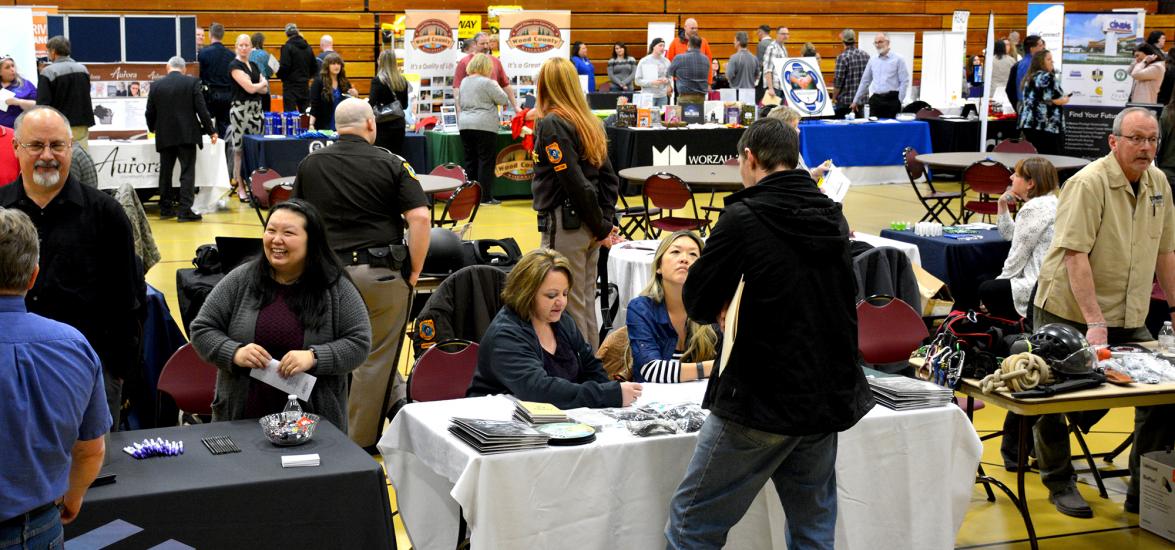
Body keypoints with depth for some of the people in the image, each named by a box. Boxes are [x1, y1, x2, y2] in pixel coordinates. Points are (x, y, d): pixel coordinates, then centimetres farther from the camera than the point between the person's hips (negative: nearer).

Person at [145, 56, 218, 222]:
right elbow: (201, 109, -6)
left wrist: (153, 128, 28)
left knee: (165, 172, 13)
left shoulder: (156, 85, 4)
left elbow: (150, 113, 9)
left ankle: (165, 208, 18)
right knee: (187, 173, -2)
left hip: (164, 136, 3)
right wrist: (211, 130, 3)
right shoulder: (192, 82, -4)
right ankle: (185, 210, -8)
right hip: (187, 135, -3)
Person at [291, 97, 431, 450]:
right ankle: (360, 440, 16)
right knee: (374, 357, 8)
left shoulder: (309, 165, 8)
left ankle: (396, 401, 12)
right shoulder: (391, 163, -1)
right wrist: (414, 272, -2)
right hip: (382, 272, -2)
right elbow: (420, 217, -10)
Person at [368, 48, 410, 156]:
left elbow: (371, 104, -15)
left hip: (384, 125, -5)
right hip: (399, 125, 5)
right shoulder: (402, 81, 6)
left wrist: (365, 102, 5)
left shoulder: (378, 80, -10)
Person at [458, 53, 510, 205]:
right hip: (484, 125, -7)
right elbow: (504, 100, -5)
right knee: (486, 161, -2)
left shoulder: (464, 82, 12)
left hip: (465, 124, 7)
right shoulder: (487, 83, -10)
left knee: (470, 161, 11)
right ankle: (485, 196, -3)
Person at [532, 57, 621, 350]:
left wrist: (601, 226, -9)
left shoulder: (551, 124, -13)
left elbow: (575, 182, -17)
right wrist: (605, 220, 6)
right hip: (588, 227, 8)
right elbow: (609, 177, 11)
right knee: (586, 304, 16)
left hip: (564, 226, -8)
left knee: (570, 307, -2)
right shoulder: (588, 121, 12)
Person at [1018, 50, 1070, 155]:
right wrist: (1064, 100, 4)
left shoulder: (1029, 78, 17)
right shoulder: (1047, 77, -8)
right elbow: (1050, 100, -15)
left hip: (1028, 123, 8)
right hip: (1046, 126, -8)